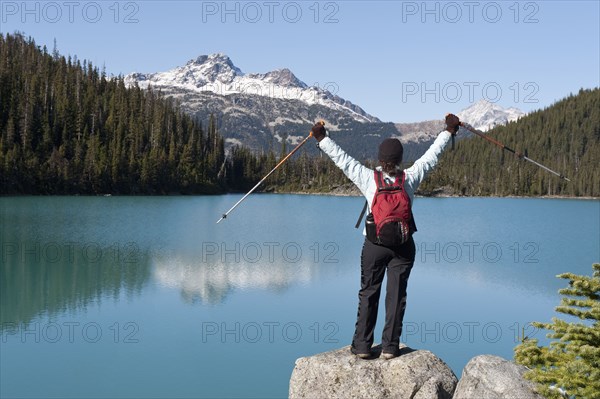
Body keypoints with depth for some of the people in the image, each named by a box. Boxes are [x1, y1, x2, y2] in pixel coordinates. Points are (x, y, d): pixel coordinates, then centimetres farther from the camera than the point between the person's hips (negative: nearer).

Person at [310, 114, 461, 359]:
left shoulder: (368, 179, -9)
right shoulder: (410, 178, -5)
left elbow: (342, 159, -3)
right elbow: (432, 155, 6)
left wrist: (322, 138, 8)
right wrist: (449, 130, 19)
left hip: (374, 244, 0)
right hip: (403, 245, 1)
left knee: (368, 293, 8)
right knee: (397, 295, 6)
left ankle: (362, 346, 8)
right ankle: (390, 347, 8)